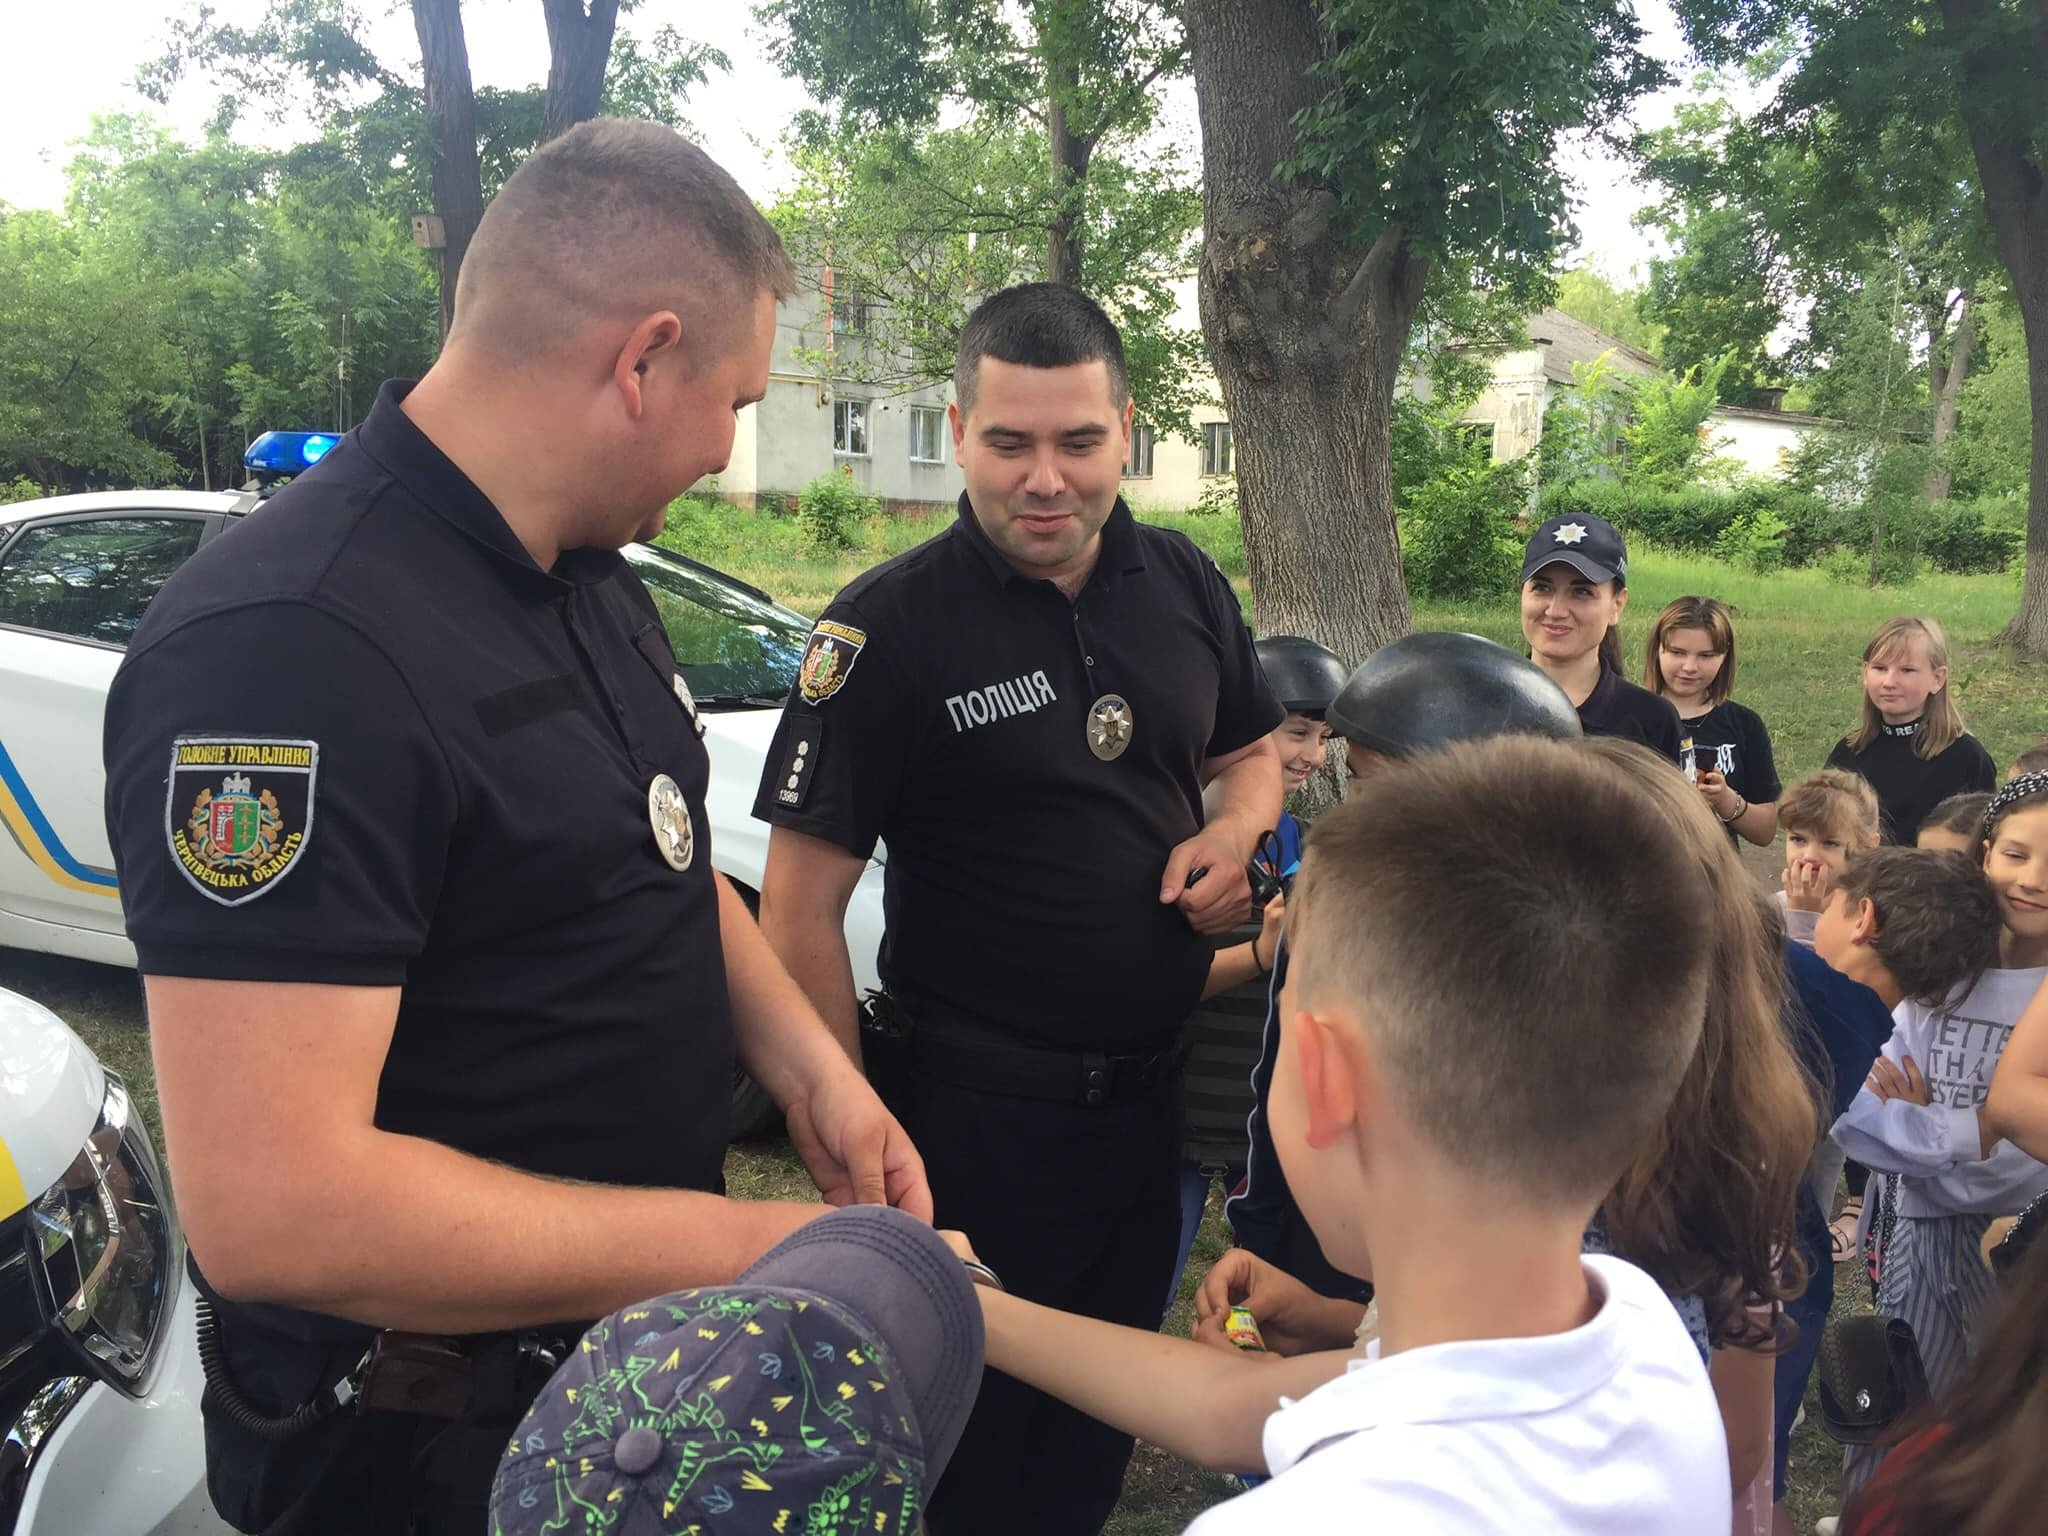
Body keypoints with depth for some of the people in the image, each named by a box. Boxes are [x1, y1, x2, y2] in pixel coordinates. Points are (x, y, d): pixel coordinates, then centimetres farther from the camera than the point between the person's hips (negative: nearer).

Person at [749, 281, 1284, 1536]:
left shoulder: (1185, 584, 0)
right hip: (972, 1114, -5)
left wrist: (1233, 831, -7)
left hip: (1154, 1091, 5)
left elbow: (1253, 752, 16)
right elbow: (802, 909, -15)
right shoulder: (887, 628, -16)